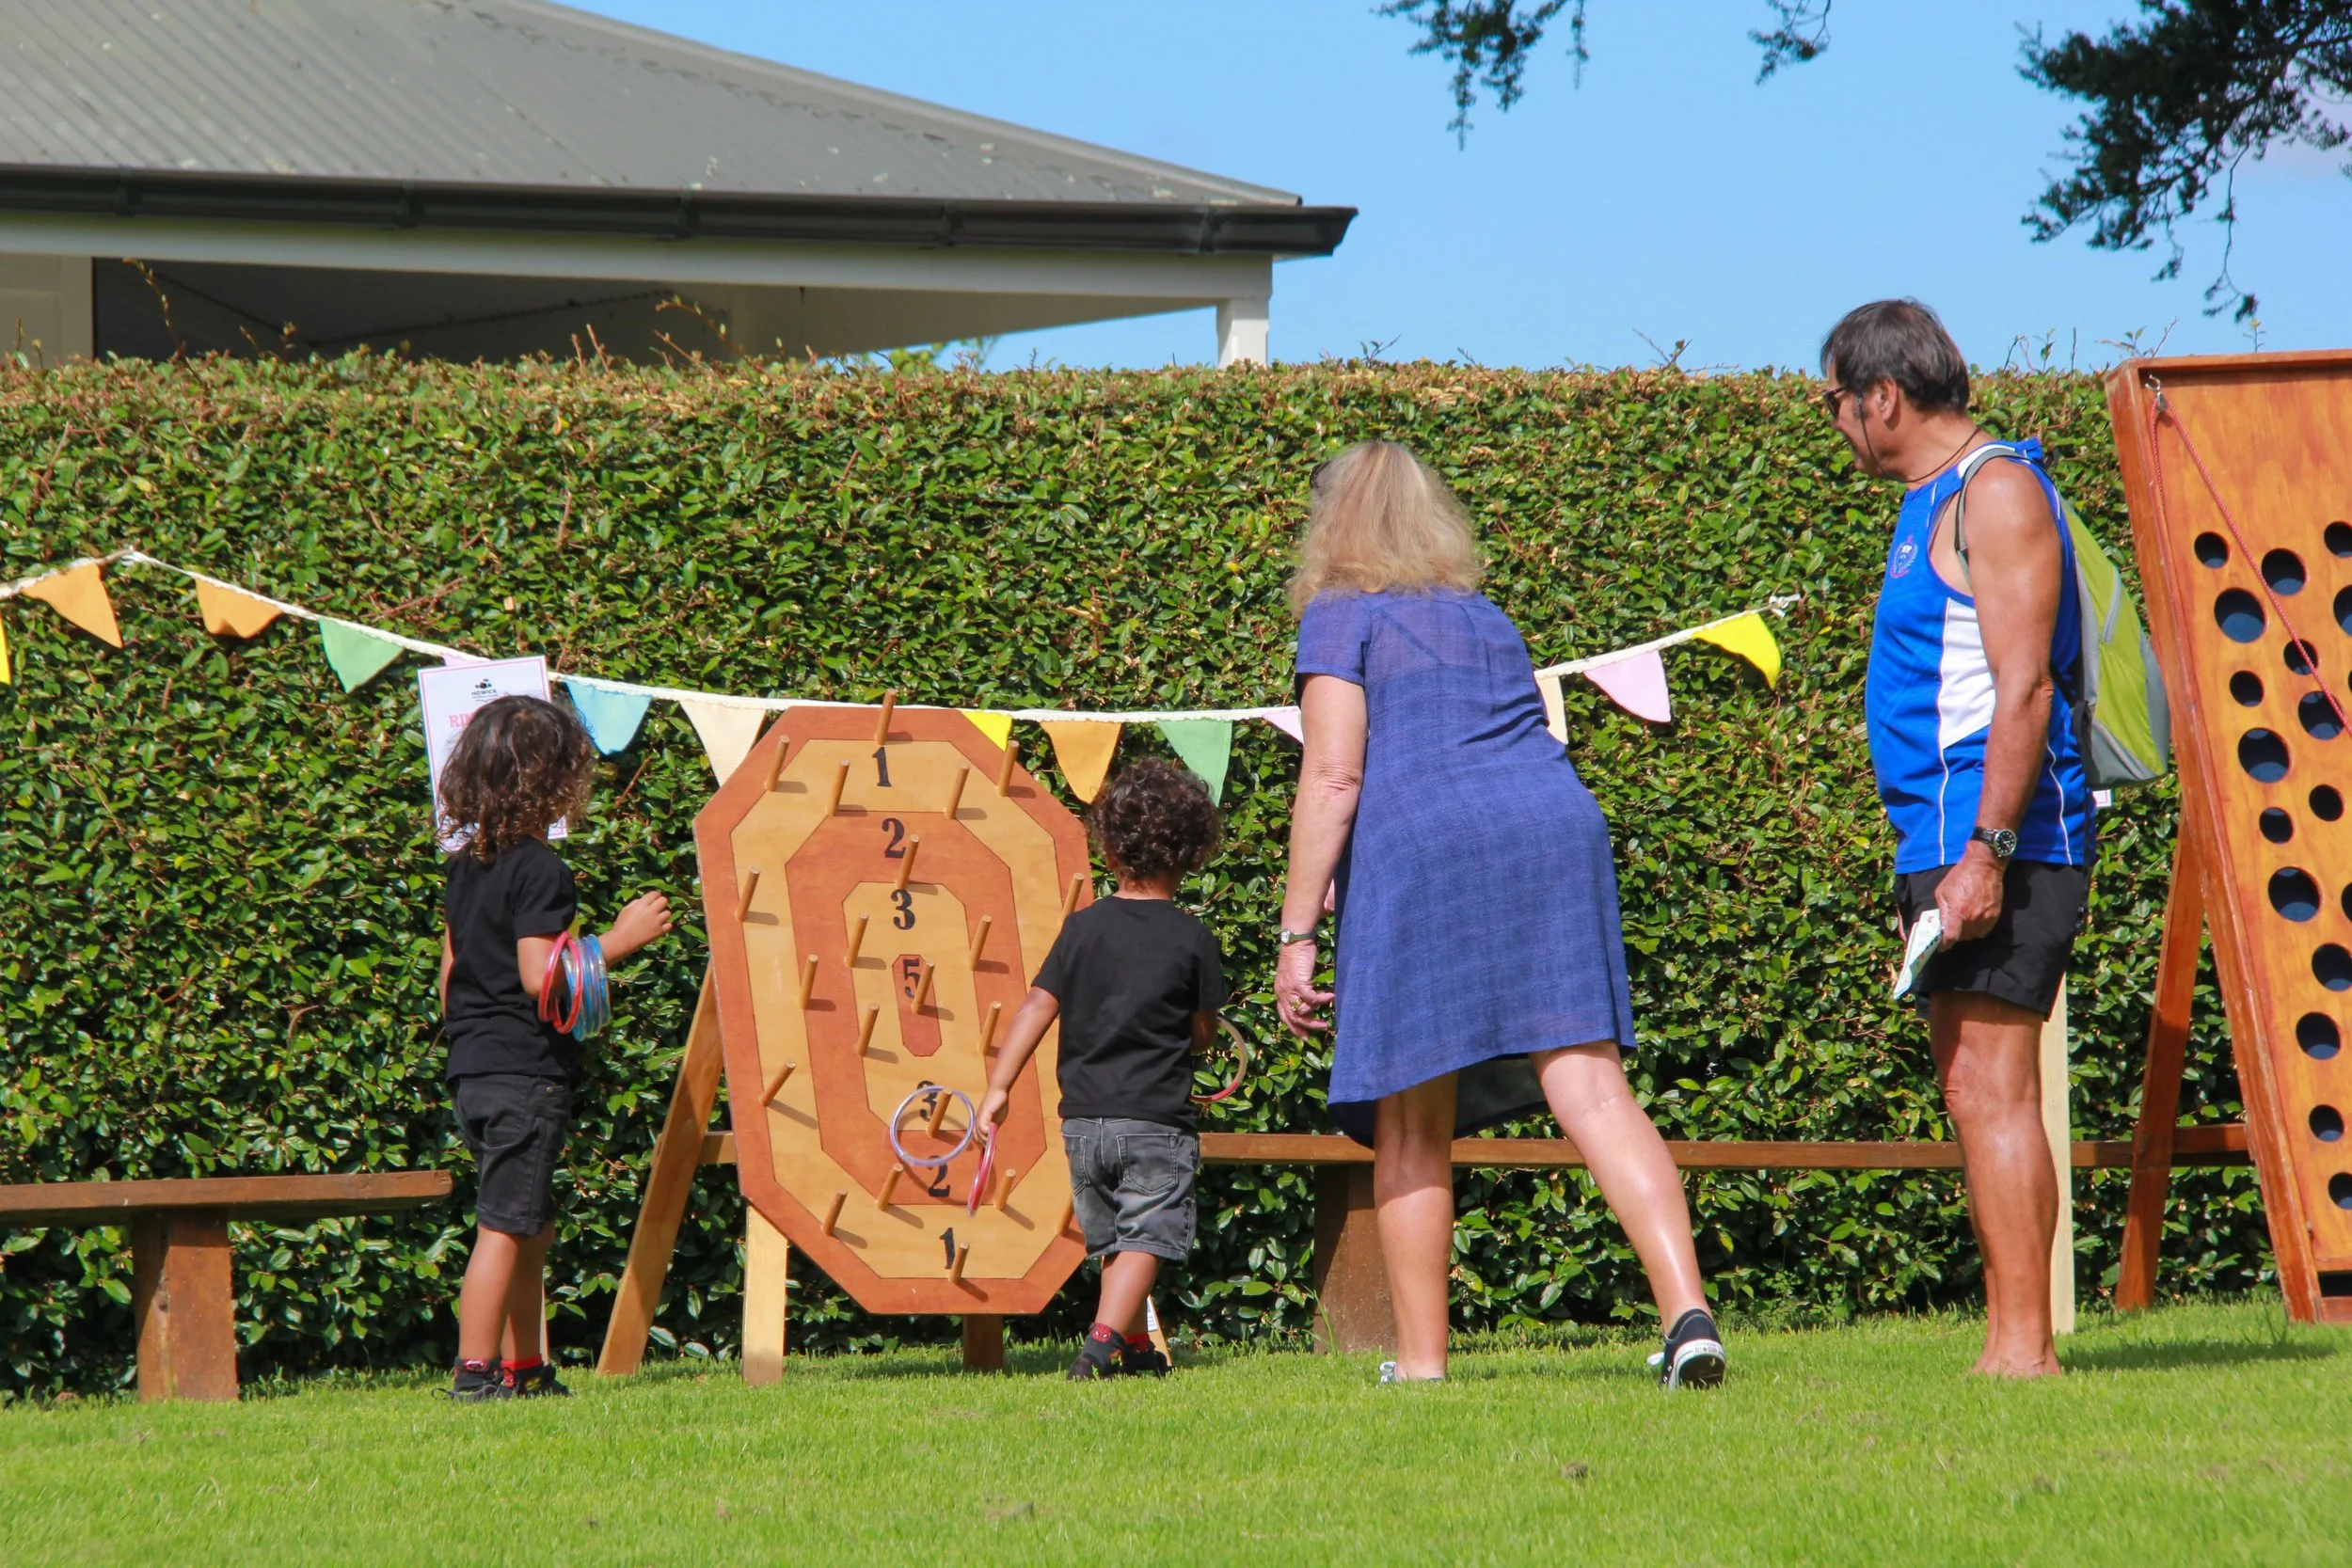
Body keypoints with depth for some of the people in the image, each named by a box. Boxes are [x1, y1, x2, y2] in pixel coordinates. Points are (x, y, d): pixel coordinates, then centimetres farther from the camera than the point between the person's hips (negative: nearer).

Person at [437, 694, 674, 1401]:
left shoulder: (465, 866, 12)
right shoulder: (539, 871, -14)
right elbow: (539, 975, -20)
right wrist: (618, 941, -13)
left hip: (473, 1070, 9)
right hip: (526, 1072, -9)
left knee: (531, 1227, 16)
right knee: (505, 1225, -8)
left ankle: (522, 1369, 20)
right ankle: (476, 1370, -9)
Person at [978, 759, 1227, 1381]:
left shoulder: (1084, 927, 2)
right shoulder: (1193, 941, -4)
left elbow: (1037, 1007, -4)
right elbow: (1201, 1033, 2)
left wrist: (999, 1086, -4)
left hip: (1084, 1117, 3)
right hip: (1158, 1119, -3)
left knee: (1111, 1238, 18)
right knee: (1145, 1236, -4)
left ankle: (1134, 1346, 27)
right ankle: (1105, 1339, -22)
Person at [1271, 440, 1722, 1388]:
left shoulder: (1342, 617, 8)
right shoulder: (1488, 619, 27)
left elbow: (1333, 777, -3)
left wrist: (1296, 934, -4)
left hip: (1423, 850, -4)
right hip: (1555, 827, 5)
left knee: (1412, 1126, 6)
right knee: (1592, 1089, -7)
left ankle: (1421, 1359, 6)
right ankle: (1686, 1309, -24)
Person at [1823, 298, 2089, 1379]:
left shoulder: (1995, 491, -11)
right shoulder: (1931, 503, 20)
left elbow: (2024, 688, -19)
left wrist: (1986, 848, -24)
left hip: (1994, 840, -10)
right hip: (1944, 840, 10)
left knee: (1992, 1091, -13)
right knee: (1975, 1096, 9)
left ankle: (2025, 1350, -14)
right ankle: (2007, 1347, 11)